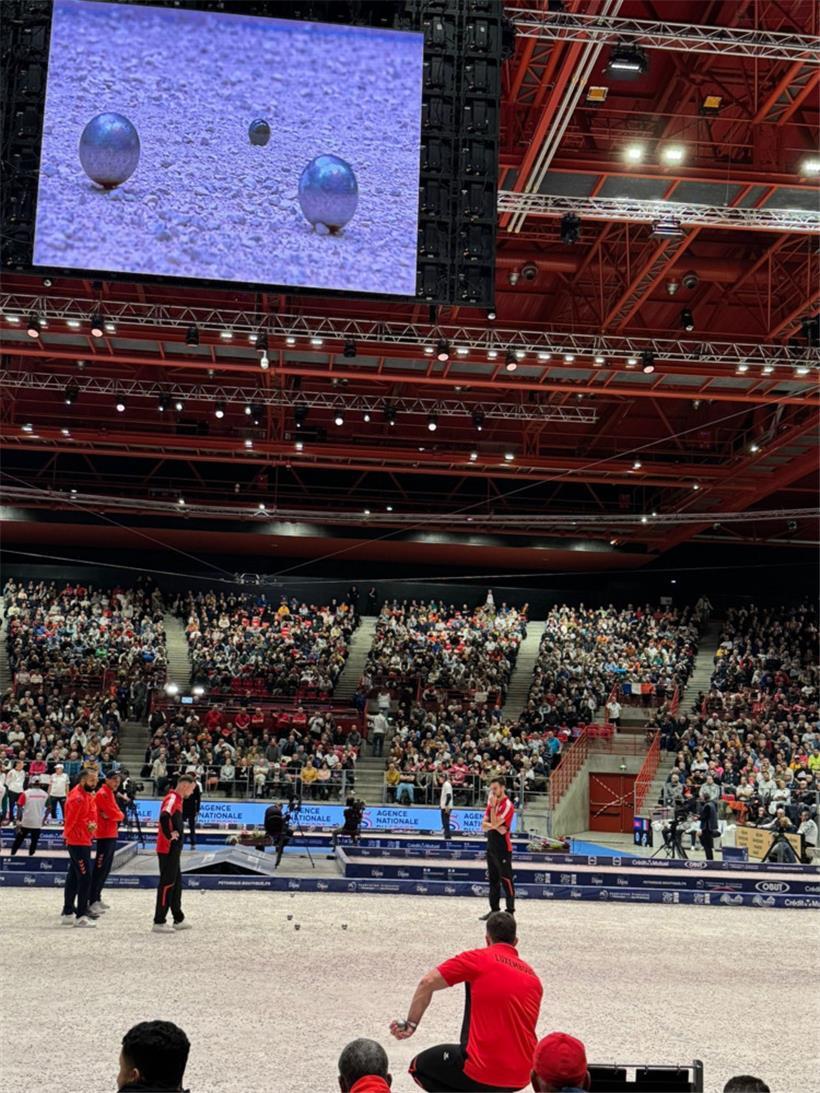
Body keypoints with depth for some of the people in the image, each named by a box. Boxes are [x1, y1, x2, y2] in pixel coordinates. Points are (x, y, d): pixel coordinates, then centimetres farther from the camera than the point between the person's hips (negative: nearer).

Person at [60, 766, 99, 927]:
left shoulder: (88, 795, 11)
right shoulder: (77, 797, -19)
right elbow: (71, 822, -21)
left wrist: (91, 825, -2)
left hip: (83, 841, 10)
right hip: (78, 842, -10)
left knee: (74, 877, 14)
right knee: (85, 877, -8)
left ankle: (67, 913, 21)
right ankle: (80, 916, -3)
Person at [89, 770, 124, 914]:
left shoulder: (110, 794, 17)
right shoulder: (102, 794, -12)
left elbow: (119, 814, 12)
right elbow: (113, 813, -19)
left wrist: (115, 815, -7)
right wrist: (117, 815, 0)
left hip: (111, 835, 10)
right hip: (105, 836, -10)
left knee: (106, 869, 14)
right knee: (100, 869, -10)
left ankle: (97, 898, 20)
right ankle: (92, 901, -10)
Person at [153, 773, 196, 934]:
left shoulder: (176, 799, 13)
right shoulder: (172, 799, -17)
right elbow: (164, 817, -35)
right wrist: (169, 835, -24)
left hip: (173, 849, 10)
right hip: (168, 849, -10)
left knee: (176, 882, 16)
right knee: (167, 883, -4)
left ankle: (178, 919, 24)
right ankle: (159, 922, 1)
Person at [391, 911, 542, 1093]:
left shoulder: (479, 958, -3)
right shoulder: (533, 977, 11)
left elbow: (427, 983, -8)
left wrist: (410, 1024, 0)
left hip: (484, 1071, -7)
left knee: (419, 1066, 17)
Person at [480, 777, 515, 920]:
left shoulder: (507, 805, -12)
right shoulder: (491, 803, 11)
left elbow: (494, 823, -20)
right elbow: (484, 825, 7)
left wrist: (493, 806, -15)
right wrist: (495, 827, -11)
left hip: (503, 848, -8)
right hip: (491, 846, 8)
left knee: (506, 880, -5)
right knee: (493, 880, 13)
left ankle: (510, 911, -2)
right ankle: (494, 909, 20)